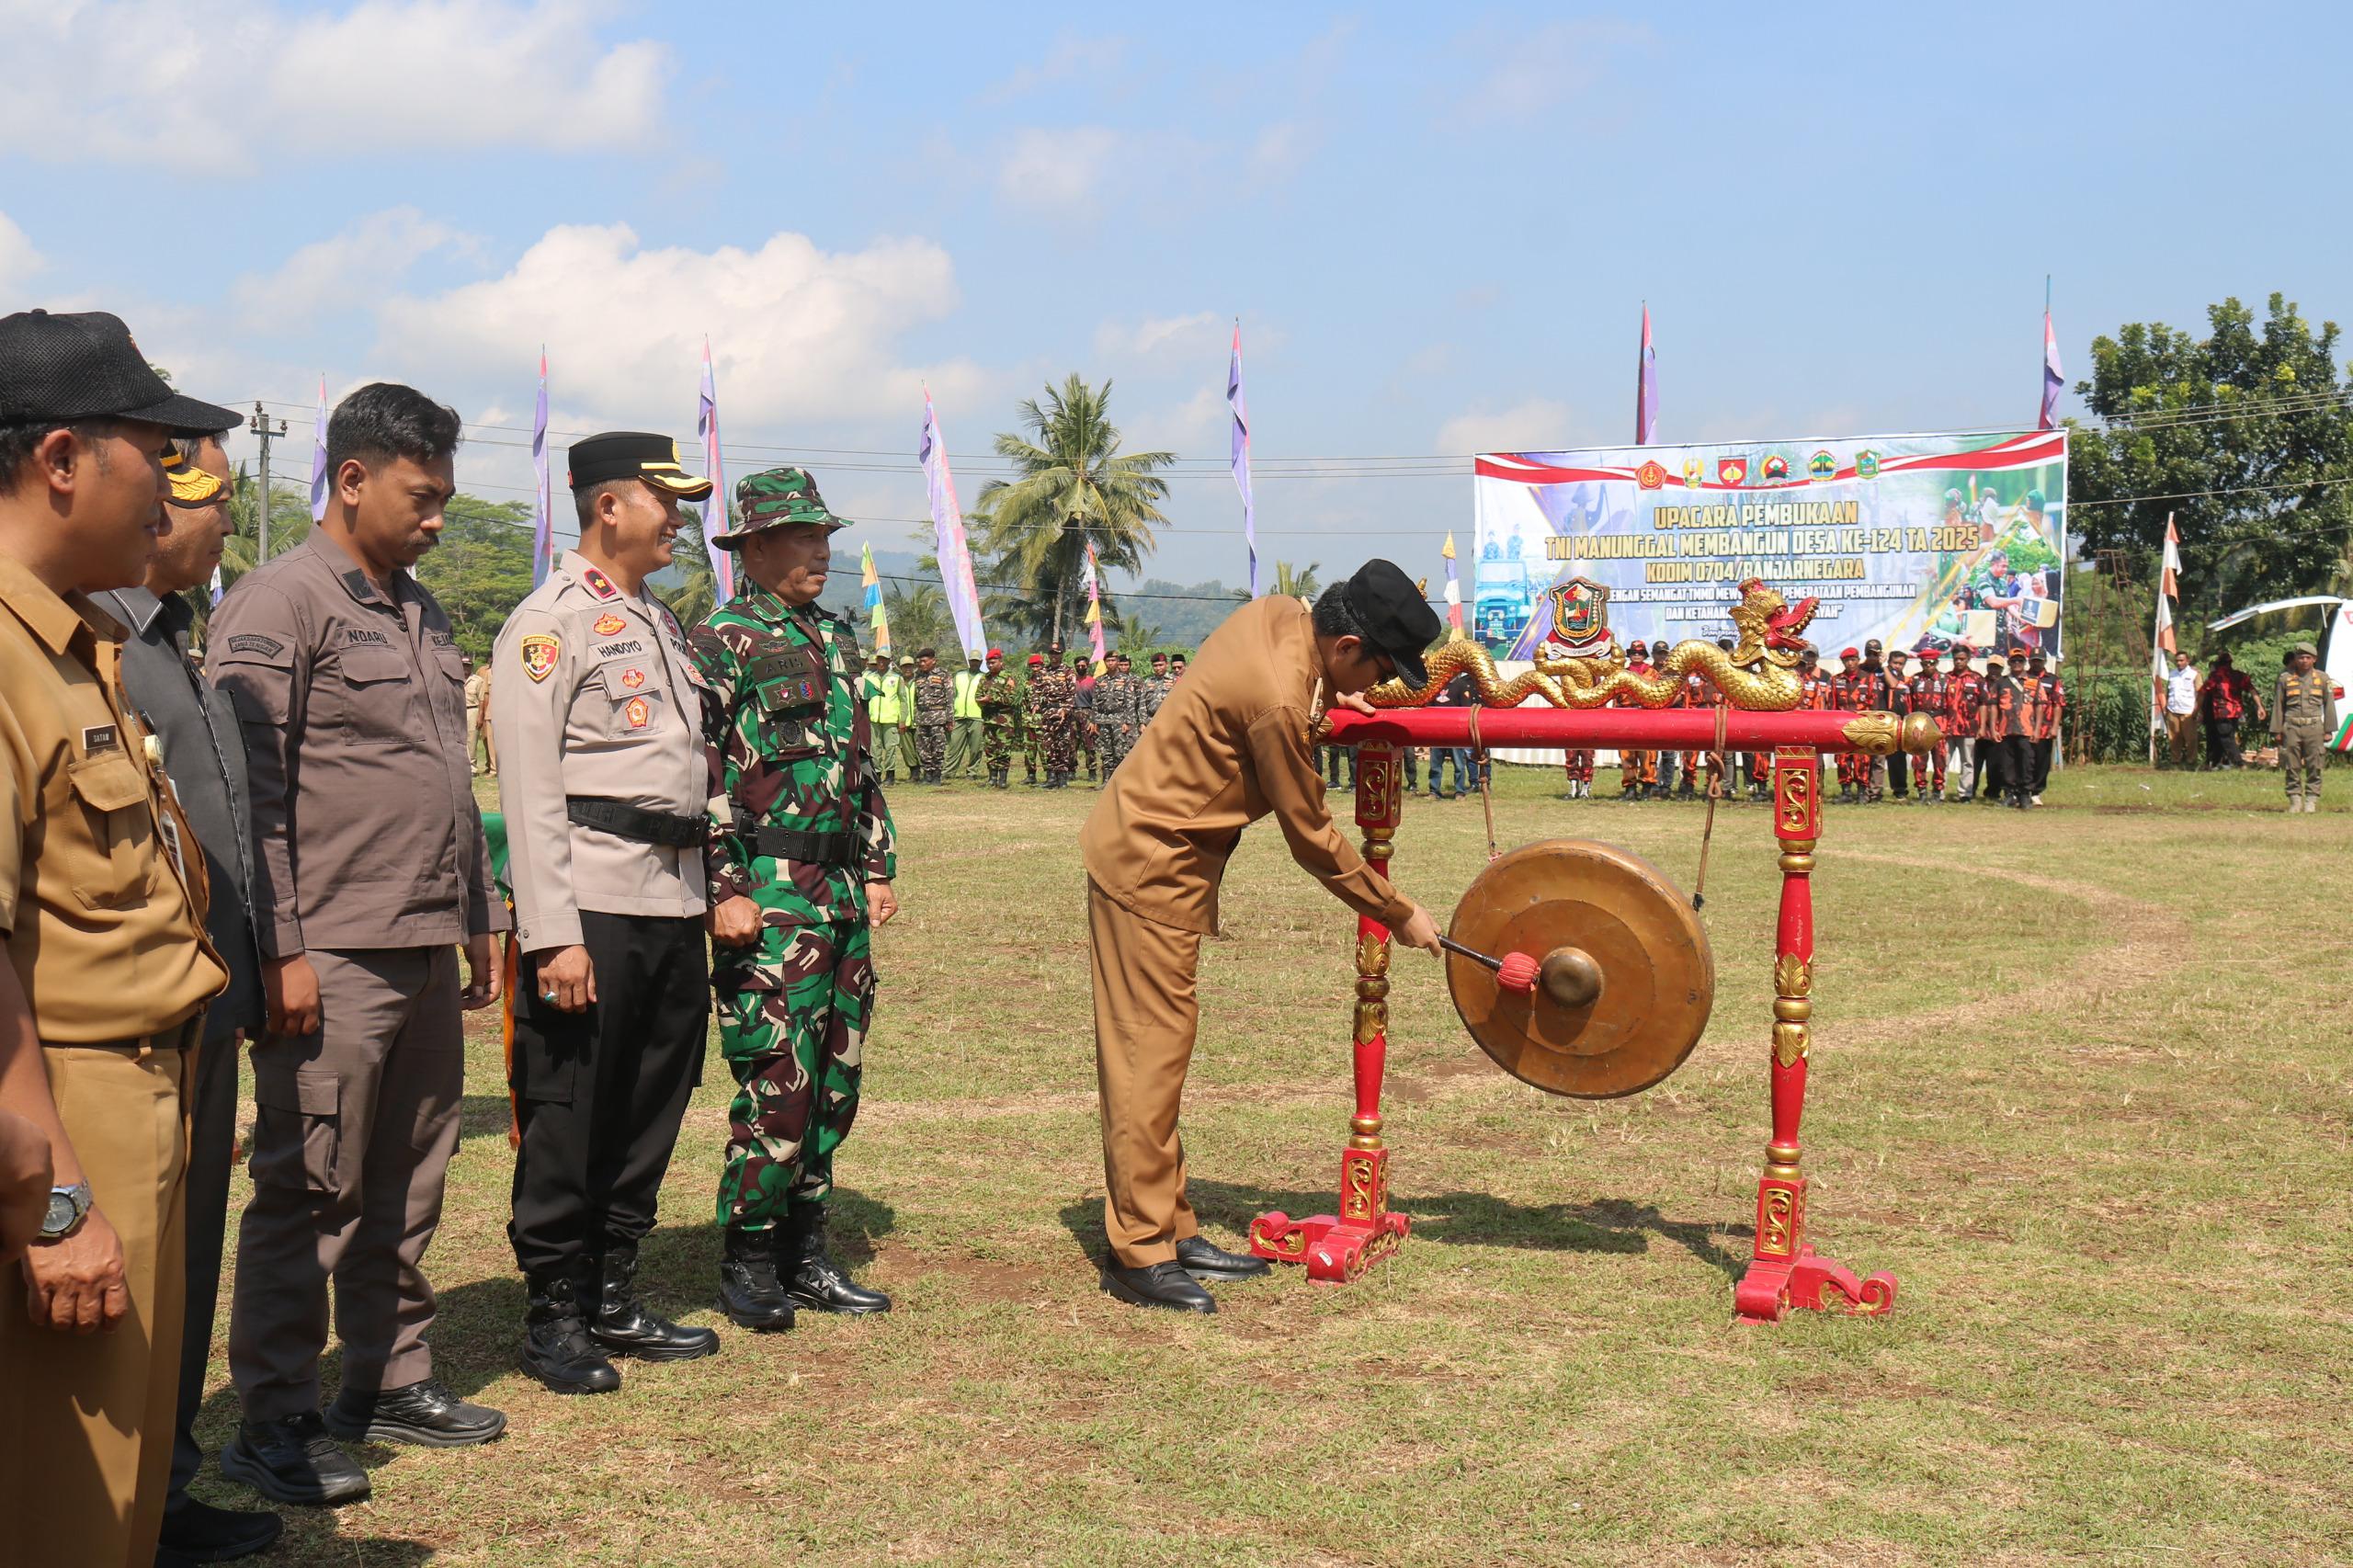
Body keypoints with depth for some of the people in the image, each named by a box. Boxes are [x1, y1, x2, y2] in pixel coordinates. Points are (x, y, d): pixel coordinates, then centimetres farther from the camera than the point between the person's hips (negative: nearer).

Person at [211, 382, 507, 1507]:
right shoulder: (278, 604, -8)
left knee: (408, 1182, 13)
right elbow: (250, 790, -13)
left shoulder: (422, 613, 18)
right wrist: (280, 951, -16)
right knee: (309, 1189, -2)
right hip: (333, 958, -8)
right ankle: (273, 1422, 6)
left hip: (426, 952, 8)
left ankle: (390, 1381, 25)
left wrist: (479, 922, 20)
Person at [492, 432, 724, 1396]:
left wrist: (704, 899, 17)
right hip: (593, 905, -8)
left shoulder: (660, 623, 19)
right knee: (567, 1118, -1)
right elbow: (530, 791, -13)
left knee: (651, 1109, 12)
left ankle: (612, 1299, 23)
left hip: (674, 901, 8)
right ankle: (551, 1318, 10)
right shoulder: (552, 621, -7)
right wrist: (553, 934, -19)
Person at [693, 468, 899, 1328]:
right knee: (778, 1081, -9)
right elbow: (697, 774, -12)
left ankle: (805, 1252, 20)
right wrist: (726, 890, -17)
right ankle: (748, 1262, 4)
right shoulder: (722, 642, -6)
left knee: (835, 1078, 10)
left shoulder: (835, 642, 18)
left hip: (843, 894, 8)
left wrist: (880, 867, 17)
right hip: (770, 893, -8)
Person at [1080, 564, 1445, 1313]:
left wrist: (1324, 698, 12)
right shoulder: (1278, 701, -27)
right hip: (1152, 866, -10)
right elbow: (1312, 838, -16)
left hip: (1141, 847, 10)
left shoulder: (1278, 615, 0)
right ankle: (1138, 1252, -2)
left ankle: (1171, 1229, 18)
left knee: (1158, 1051, 12)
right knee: (1151, 1052, -7)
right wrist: (1399, 914, -6)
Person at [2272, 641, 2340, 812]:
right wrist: (2276, 731, 5)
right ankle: (2295, 801, 7)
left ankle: (2311, 802, 6)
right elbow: (2278, 706, 8)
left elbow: (2329, 704, 11)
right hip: (2292, 727, 0)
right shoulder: (2285, 678, 6)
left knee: (2314, 768, 0)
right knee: (2292, 768, 0)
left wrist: (2329, 730, 7)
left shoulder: (2322, 678, 8)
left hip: (2314, 728, 0)